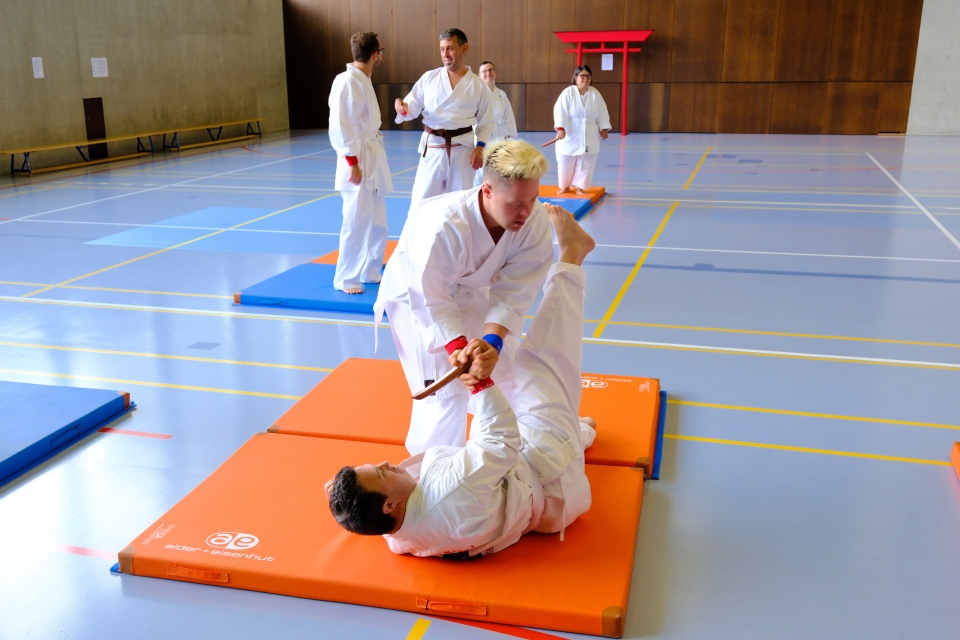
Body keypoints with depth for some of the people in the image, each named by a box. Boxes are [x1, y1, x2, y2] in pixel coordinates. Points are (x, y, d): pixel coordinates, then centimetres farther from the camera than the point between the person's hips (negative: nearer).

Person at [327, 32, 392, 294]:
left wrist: (373, 159, 16)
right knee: (356, 223, -5)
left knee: (377, 222, 14)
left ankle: (371, 272, 26)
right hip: (358, 161, -9)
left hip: (373, 159, 9)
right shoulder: (347, 81, -15)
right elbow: (339, 126, -19)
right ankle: (345, 279, 6)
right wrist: (353, 162, -20)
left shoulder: (364, 80, 13)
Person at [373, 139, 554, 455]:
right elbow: (431, 298, -33)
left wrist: (493, 340, -39)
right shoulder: (443, 226, -42)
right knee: (446, 390, -10)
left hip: (470, 292, 6)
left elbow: (512, 292, -26)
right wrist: (458, 348, -42)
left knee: (507, 369, 13)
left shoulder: (535, 221, -28)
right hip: (418, 296, -5)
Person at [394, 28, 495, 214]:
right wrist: (402, 106, -23)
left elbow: (486, 122, 5)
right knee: (421, 201, 2)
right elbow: (414, 106, 0)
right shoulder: (429, 78, 2)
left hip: (462, 149, 0)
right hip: (432, 148, 0)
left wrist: (480, 147, -7)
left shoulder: (478, 85, 1)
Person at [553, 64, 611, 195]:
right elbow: (560, 111, -18)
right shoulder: (568, 93, -11)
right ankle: (565, 186, 25)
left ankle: (580, 187, 22)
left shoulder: (595, 94, 0)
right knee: (566, 162, 6)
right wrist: (560, 128, -29)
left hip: (589, 136, 3)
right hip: (569, 135, -2)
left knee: (585, 163, 7)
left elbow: (602, 112, 5)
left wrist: (604, 128, -2)